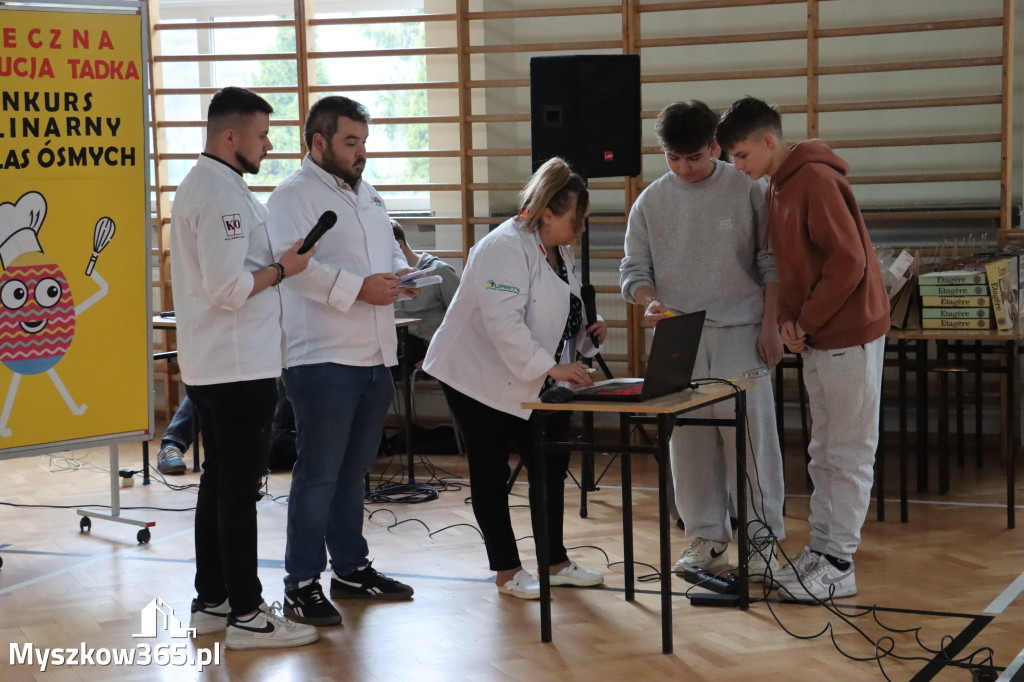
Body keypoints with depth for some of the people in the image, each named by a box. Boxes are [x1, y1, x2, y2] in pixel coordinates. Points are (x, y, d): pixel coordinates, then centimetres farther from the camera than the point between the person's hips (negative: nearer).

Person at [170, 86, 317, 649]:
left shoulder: (200, 185, 15)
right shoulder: (221, 195, -18)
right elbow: (230, 289, -25)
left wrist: (273, 263, 14)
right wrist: (282, 269, -12)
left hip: (211, 366, 10)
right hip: (238, 367, -10)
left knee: (219, 483, 15)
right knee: (239, 488, -5)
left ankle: (211, 602, 23)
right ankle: (247, 614, 1)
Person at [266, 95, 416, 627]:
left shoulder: (367, 194, 20)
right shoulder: (294, 195, -8)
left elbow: (391, 249, 26)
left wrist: (401, 274, 4)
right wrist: (359, 288, -25)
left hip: (374, 357, 8)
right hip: (323, 358, -8)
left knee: (353, 469, 17)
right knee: (319, 474, -5)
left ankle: (351, 568, 28)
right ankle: (301, 585, 1)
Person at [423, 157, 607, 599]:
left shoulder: (559, 250, 9)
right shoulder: (506, 247, -22)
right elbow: (503, 322, -31)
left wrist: (586, 333, 1)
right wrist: (551, 366, -33)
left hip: (528, 381, 9)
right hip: (480, 376, -9)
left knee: (550, 464, 8)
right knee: (490, 474, 2)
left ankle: (556, 562, 20)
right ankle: (507, 571, 10)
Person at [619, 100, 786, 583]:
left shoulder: (745, 191, 0)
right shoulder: (650, 202, 6)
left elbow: (770, 262, 2)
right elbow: (633, 268, 8)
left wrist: (769, 324, -4)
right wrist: (650, 302, -12)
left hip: (739, 334, -3)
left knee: (750, 435, -2)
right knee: (689, 439, 6)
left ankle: (760, 538, 8)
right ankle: (706, 537, 17)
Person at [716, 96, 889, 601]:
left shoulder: (815, 180, -17)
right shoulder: (778, 186, 12)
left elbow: (848, 261, -21)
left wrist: (805, 321, -14)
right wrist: (788, 319, 1)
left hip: (849, 333, -10)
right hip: (815, 339, 10)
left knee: (849, 454, -3)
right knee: (823, 452, 14)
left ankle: (838, 564, 1)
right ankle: (821, 547, 21)